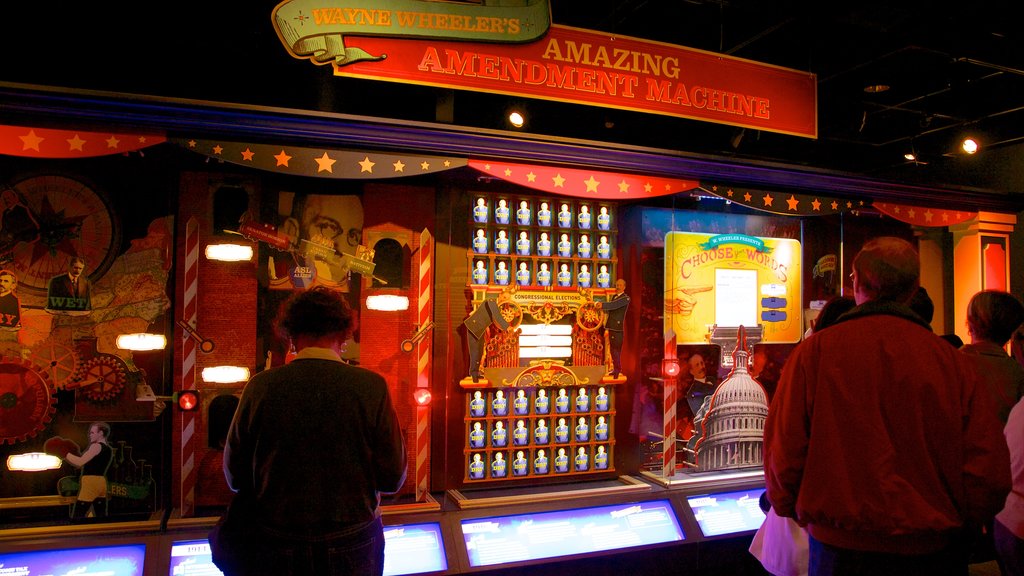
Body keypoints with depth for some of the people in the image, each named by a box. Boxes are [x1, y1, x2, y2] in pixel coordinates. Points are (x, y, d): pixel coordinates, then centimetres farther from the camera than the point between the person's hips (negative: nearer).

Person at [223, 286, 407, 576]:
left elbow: (236, 478, -1)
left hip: (276, 551, 1)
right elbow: (393, 479, -10)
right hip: (354, 545, 0)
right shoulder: (371, 386, -13)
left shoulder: (260, 387, -10)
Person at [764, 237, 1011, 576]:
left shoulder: (815, 351, -11)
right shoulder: (950, 360, -5)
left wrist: (789, 510, 8)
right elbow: (990, 474, -6)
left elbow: (783, 455, -12)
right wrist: (951, 528, 12)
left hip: (842, 548, -2)